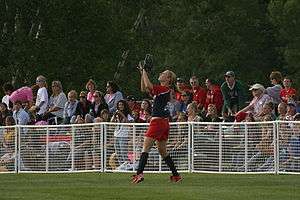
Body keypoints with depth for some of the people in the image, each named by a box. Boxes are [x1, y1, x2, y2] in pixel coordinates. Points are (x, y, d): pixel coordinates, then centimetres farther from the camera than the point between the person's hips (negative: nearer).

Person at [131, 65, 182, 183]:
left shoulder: (164, 89, -11)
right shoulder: (160, 89, 16)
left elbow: (148, 86, -24)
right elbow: (143, 89, 23)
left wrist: (144, 71, -12)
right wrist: (142, 73, 16)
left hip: (158, 121, -10)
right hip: (164, 122, 10)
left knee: (146, 147, -13)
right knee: (162, 151, 15)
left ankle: (139, 173, -21)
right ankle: (176, 175, 16)